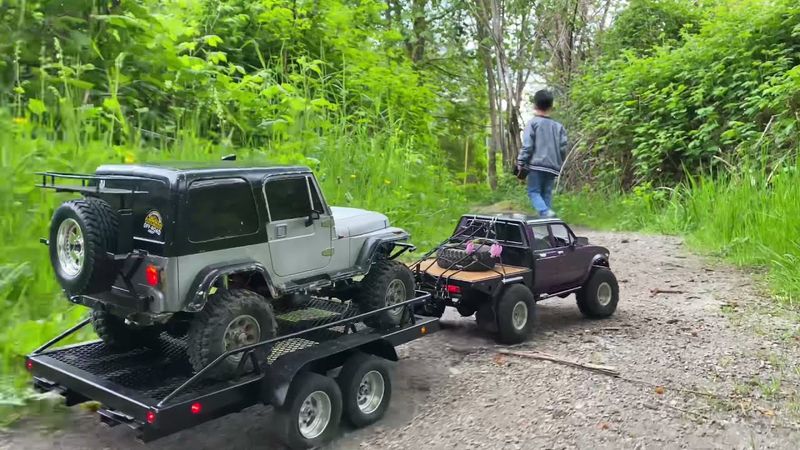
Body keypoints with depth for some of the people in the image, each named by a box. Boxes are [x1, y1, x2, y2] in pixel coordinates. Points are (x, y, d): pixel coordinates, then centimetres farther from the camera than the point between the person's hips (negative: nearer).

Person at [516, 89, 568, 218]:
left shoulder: (533, 123, -2)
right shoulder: (558, 126, 12)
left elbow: (527, 145, -9)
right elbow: (563, 148, 9)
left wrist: (521, 163, -2)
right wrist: (559, 165, 20)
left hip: (536, 165, -4)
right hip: (552, 167, 5)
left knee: (534, 192, -1)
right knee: (547, 194, 11)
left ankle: (545, 213, -26)